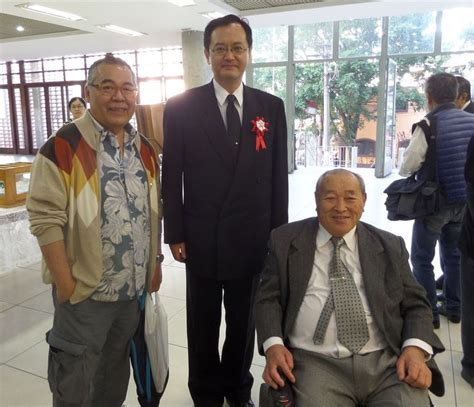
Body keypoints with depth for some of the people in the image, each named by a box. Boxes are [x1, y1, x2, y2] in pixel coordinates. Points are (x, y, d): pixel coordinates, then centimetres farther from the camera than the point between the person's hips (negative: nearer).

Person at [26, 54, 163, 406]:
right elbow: (45, 218, -16)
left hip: (134, 289, 6)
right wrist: (65, 283, -16)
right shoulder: (63, 147, -15)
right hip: (83, 291, -5)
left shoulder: (145, 148, 5)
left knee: (116, 375, 25)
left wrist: (155, 263, 11)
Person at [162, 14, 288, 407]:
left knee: (244, 322, 19)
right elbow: (172, 177, -4)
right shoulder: (181, 107, -5)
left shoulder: (272, 107, 1)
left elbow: (279, 176, 2)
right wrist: (175, 234, -5)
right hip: (202, 239, -1)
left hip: (252, 240, 2)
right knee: (203, 325, 17)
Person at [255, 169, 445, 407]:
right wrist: (274, 345, -12)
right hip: (316, 362, -2)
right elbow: (268, 298, 5)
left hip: (389, 362, 2)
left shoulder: (391, 246, 11)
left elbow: (416, 304, 12)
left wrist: (416, 349, -7)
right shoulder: (285, 241, 6)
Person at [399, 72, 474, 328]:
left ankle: (429, 313, 13)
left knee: (421, 258, 8)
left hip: (434, 201, -6)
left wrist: (422, 165, 6)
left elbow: (406, 168, -14)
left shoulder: (428, 125, -18)